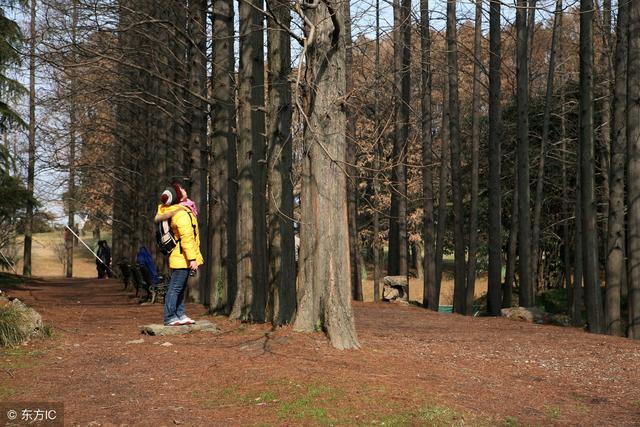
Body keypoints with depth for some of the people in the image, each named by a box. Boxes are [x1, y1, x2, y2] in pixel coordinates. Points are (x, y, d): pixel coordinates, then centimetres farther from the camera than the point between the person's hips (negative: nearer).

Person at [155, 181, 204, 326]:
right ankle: (170, 317, -3)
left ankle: (180, 314, 20)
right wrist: (192, 259, -24)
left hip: (180, 258, 10)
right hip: (182, 257, -10)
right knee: (176, 287, -6)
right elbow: (187, 238, -24)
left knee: (181, 287, 14)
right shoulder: (182, 214, -21)